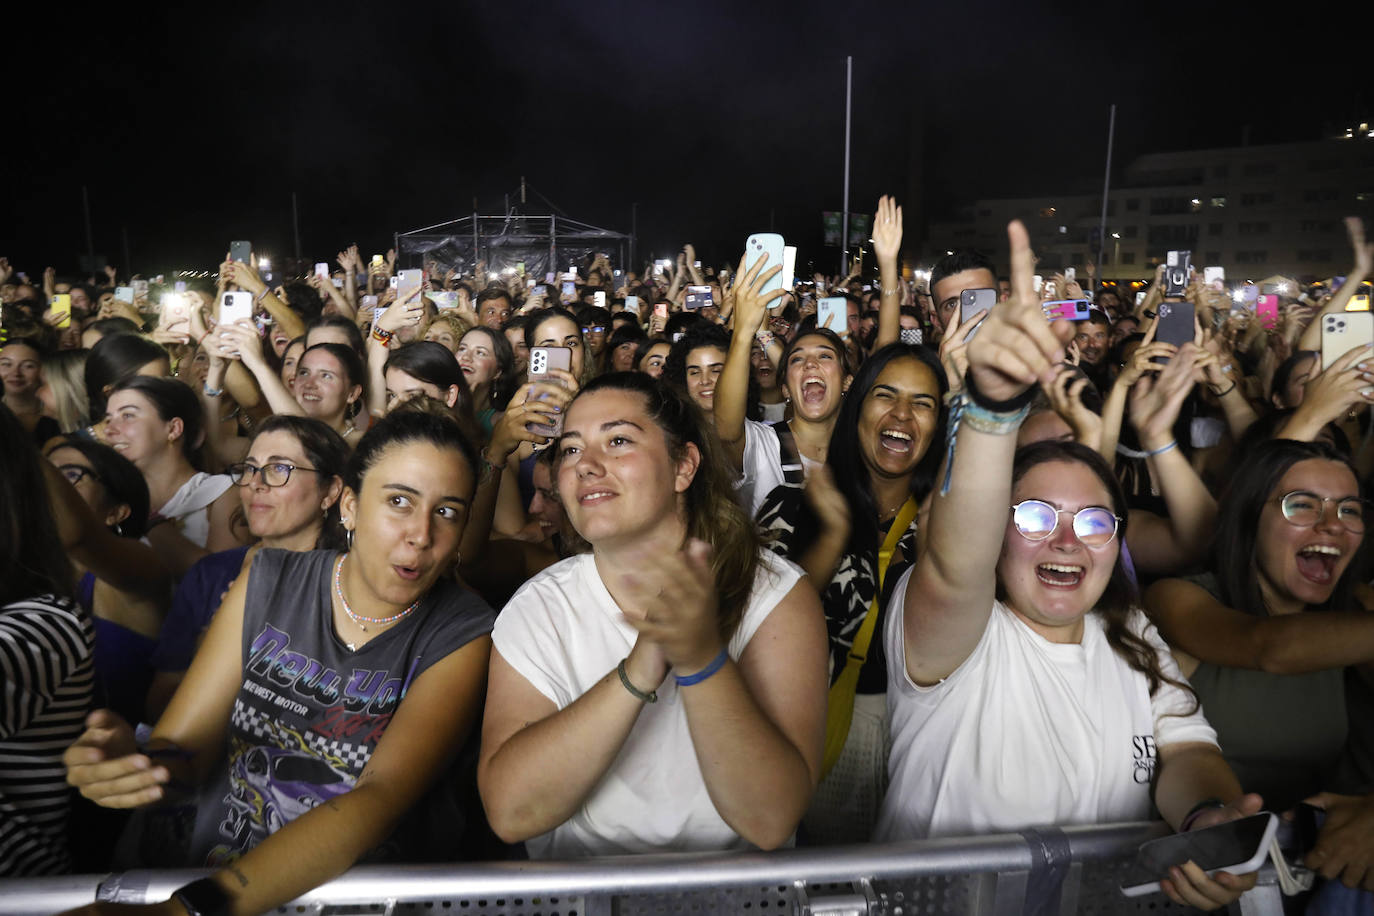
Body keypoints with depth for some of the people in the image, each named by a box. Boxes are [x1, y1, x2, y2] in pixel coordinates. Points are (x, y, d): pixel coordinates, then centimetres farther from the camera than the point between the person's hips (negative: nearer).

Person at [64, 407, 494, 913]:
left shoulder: (462, 635, -10)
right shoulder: (269, 582, 0)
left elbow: (381, 798, -20)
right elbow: (181, 745, -2)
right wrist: (141, 761, -24)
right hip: (214, 868, 2)